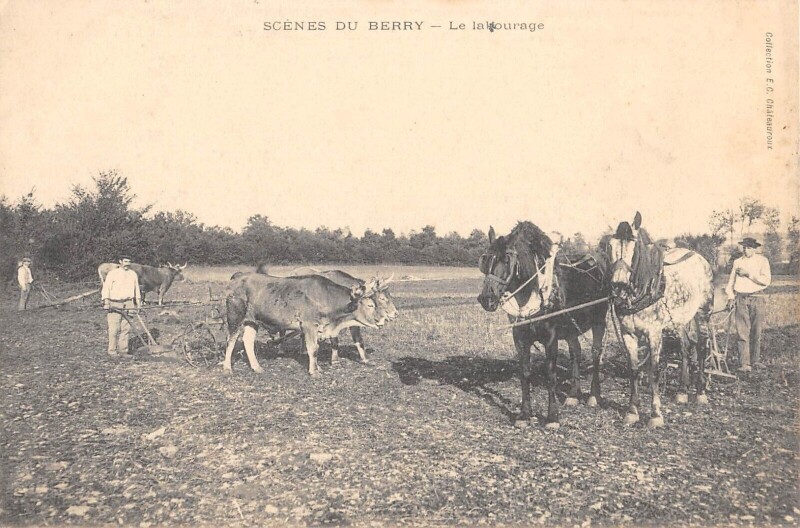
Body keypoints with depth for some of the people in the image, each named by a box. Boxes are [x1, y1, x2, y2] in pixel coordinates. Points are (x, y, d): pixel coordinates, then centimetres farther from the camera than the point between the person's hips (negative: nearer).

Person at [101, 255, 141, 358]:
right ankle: (112, 350, 4)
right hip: (114, 304, -4)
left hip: (127, 305, 4)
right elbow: (106, 288, -3)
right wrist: (106, 302, -10)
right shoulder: (112, 273, -1)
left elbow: (136, 289, 18)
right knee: (114, 329, -5)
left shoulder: (133, 274, 12)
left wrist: (138, 303, 16)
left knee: (126, 328, 3)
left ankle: (123, 350, 10)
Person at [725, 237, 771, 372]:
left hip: (756, 298, -2)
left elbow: (766, 280, -9)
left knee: (756, 332, 4)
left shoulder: (762, 261, 3)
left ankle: (755, 360, 20)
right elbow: (731, 281, 15)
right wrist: (731, 296, 3)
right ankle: (744, 364, -9)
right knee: (742, 332, -7)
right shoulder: (737, 262, 13)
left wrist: (748, 274, -14)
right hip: (740, 299, 2)